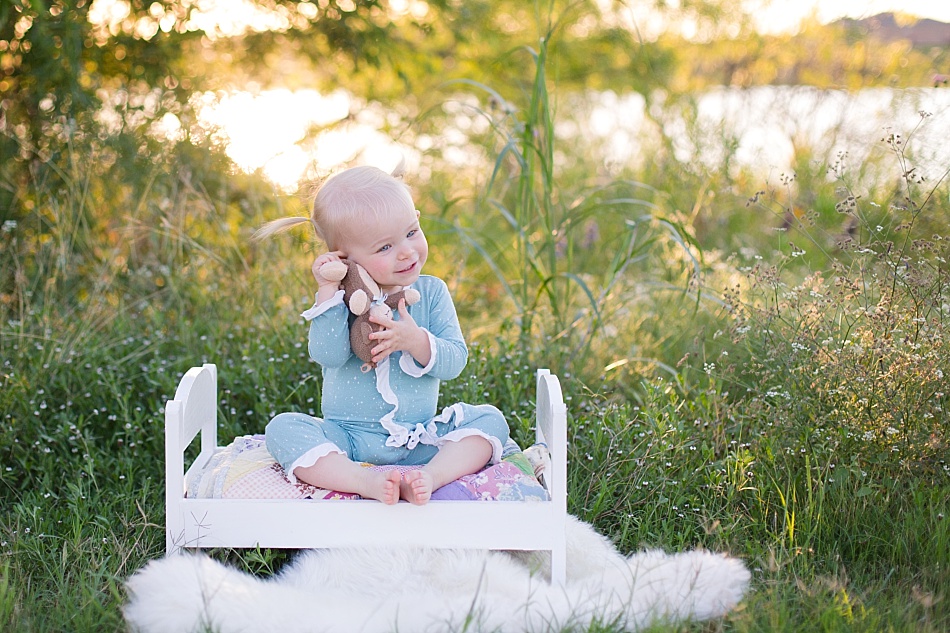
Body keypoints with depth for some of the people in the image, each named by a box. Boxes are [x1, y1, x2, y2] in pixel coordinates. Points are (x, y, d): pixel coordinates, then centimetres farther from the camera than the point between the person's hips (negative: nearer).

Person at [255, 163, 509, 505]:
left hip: (419, 442, 2)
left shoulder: (431, 292, 1)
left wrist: (416, 340, -25)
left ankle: (433, 476, -35)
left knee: (489, 419, -15)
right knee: (283, 428, -25)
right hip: (346, 439, -1)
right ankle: (365, 482, -41)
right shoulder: (343, 296, -3)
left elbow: (454, 361, -6)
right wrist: (328, 291, -22)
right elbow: (328, 355, -19)